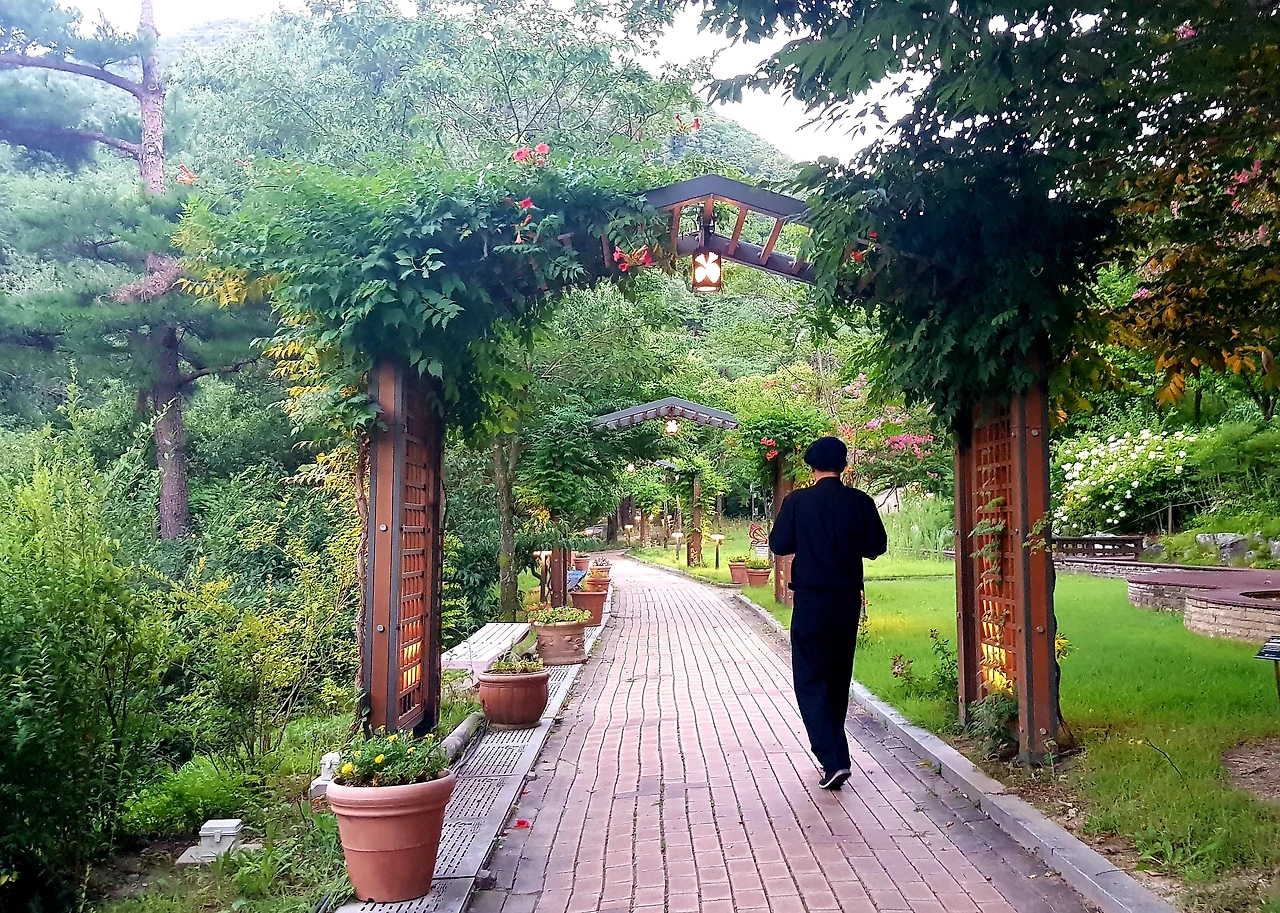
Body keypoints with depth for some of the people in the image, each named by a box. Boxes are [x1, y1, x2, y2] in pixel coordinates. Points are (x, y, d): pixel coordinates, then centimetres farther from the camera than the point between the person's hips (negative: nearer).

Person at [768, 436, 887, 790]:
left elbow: (779, 544, -4)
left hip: (811, 598, -3)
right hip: (848, 598, 3)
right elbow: (876, 547, 3)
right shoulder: (860, 502, -3)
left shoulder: (797, 501, -8)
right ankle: (833, 750, 30)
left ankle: (833, 759, -14)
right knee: (838, 677, 17)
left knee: (810, 679, 0)